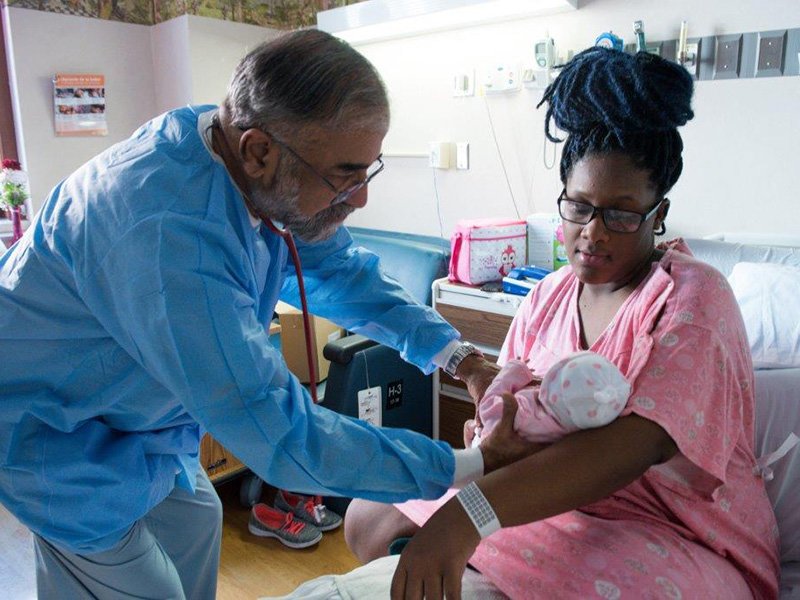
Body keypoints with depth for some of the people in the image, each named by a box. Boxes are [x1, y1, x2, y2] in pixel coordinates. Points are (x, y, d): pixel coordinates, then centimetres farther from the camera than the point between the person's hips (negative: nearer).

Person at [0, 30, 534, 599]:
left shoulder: (270, 178, -13)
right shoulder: (168, 232, -40)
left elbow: (339, 270, 0)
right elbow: (282, 434, -37)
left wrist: (458, 356, -11)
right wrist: (473, 465, -30)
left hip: (134, 414, 8)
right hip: (54, 432, -8)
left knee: (195, 518, 20)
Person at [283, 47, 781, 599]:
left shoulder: (691, 297, -14)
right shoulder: (549, 296, 6)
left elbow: (640, 443, -30)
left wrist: (469, 512, -40)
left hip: (672, 541, -6)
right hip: (549, 499, 6)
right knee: (370, 516, 3)